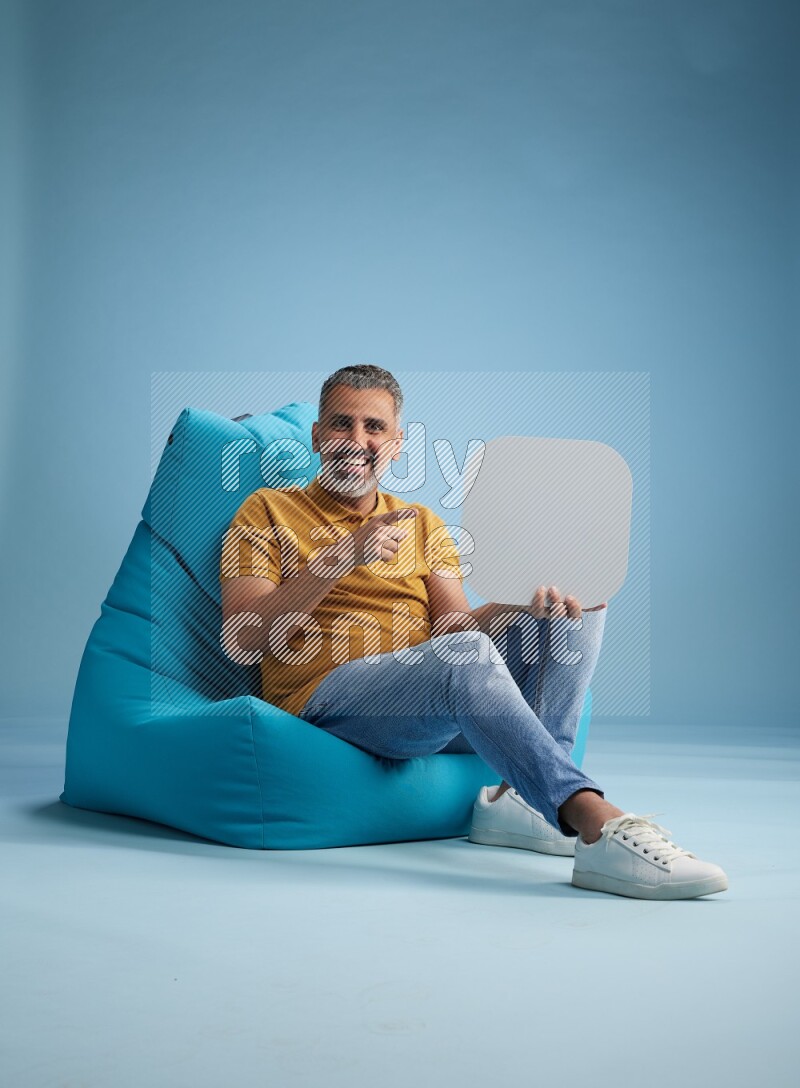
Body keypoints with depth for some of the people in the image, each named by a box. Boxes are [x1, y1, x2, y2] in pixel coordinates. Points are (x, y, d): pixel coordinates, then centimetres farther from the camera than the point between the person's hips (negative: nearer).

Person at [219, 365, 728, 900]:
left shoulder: (423, 523, 22)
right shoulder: (269, 511, 9)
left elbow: (457, 624, 9)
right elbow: (241, 640, -5)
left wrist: (526, 603, -13)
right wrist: (340, 557, -16)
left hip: (444, 706, 6)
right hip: (329, 695, -6)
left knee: (578, 604, -7)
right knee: (463, 653, -35)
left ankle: (519, 799, -22)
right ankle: (601, 828, -43)